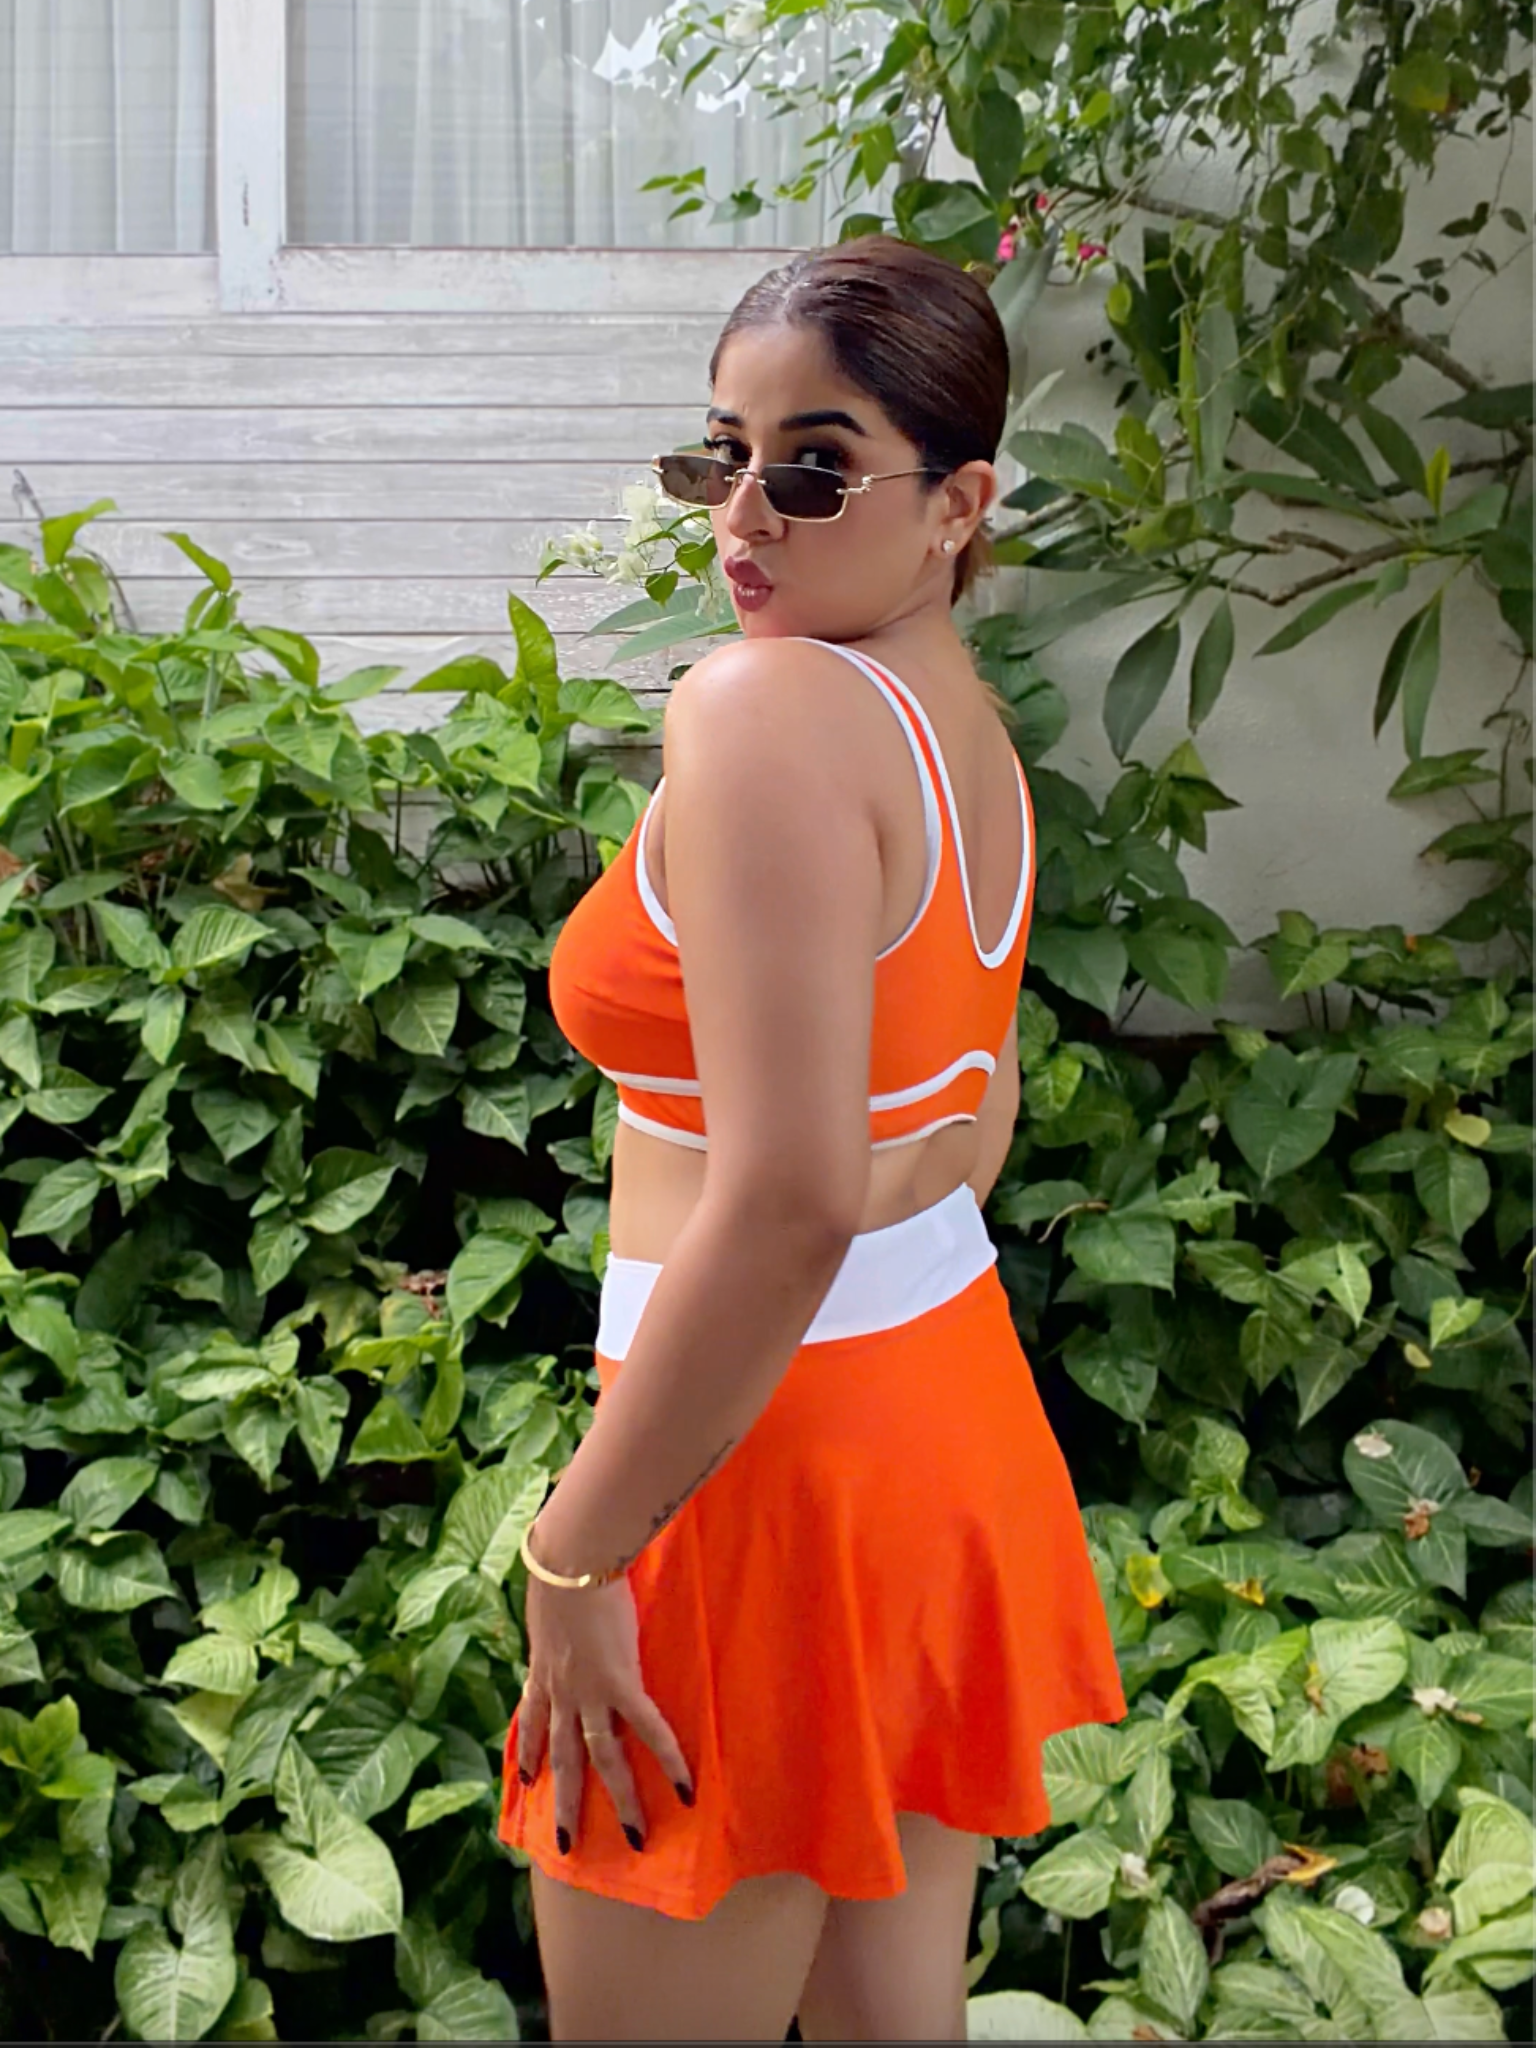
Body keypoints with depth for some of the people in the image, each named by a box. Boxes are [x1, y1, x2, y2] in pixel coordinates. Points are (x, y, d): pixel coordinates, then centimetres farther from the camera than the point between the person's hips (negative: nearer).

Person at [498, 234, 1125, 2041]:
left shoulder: (762, 707, -21)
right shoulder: (971, 724, 7)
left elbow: (789, 1200, -28)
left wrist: (575, 1556, -20)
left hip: (775, 1458, -9)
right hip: (954, 1403, 9)